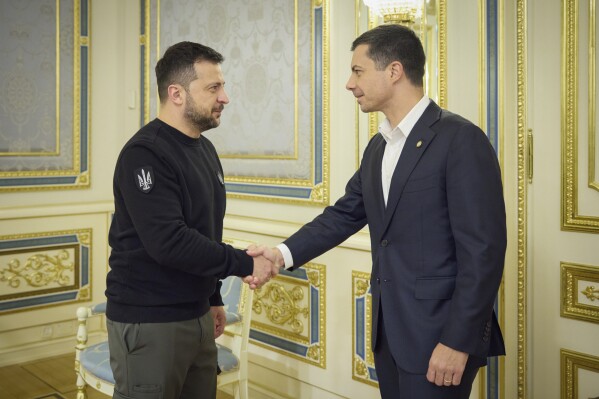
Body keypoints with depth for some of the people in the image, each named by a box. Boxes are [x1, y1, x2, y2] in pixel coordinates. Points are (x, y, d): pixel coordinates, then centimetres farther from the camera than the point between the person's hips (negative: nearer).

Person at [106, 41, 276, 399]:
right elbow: (168, 242, -26)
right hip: (149, 323, -8)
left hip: (197, 316, 8)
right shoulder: (145, 153, -17)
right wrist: (245, 264, -20)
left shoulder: (204, 148, 10)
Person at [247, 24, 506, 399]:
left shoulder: (461, 139, -15)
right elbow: (345, 213, 13)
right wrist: (284, 253, 1)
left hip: (438, 334, -7)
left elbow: (483, 250, -17)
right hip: (389, 330, 7)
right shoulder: (378, 146, 10)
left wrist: (459, 340, -18)